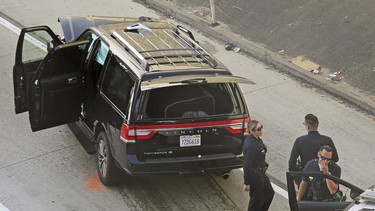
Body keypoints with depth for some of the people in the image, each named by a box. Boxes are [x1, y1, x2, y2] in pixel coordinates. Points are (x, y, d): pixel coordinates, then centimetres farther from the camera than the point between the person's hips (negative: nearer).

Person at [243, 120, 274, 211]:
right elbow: (247, 165, -26)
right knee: (256, 199, 6)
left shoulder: (257, 139, 0)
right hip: (254, 175, -10)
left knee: (269, 193, 23)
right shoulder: (251, 146, -29)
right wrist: (246, 183, -21)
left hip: (260, 173, 10)